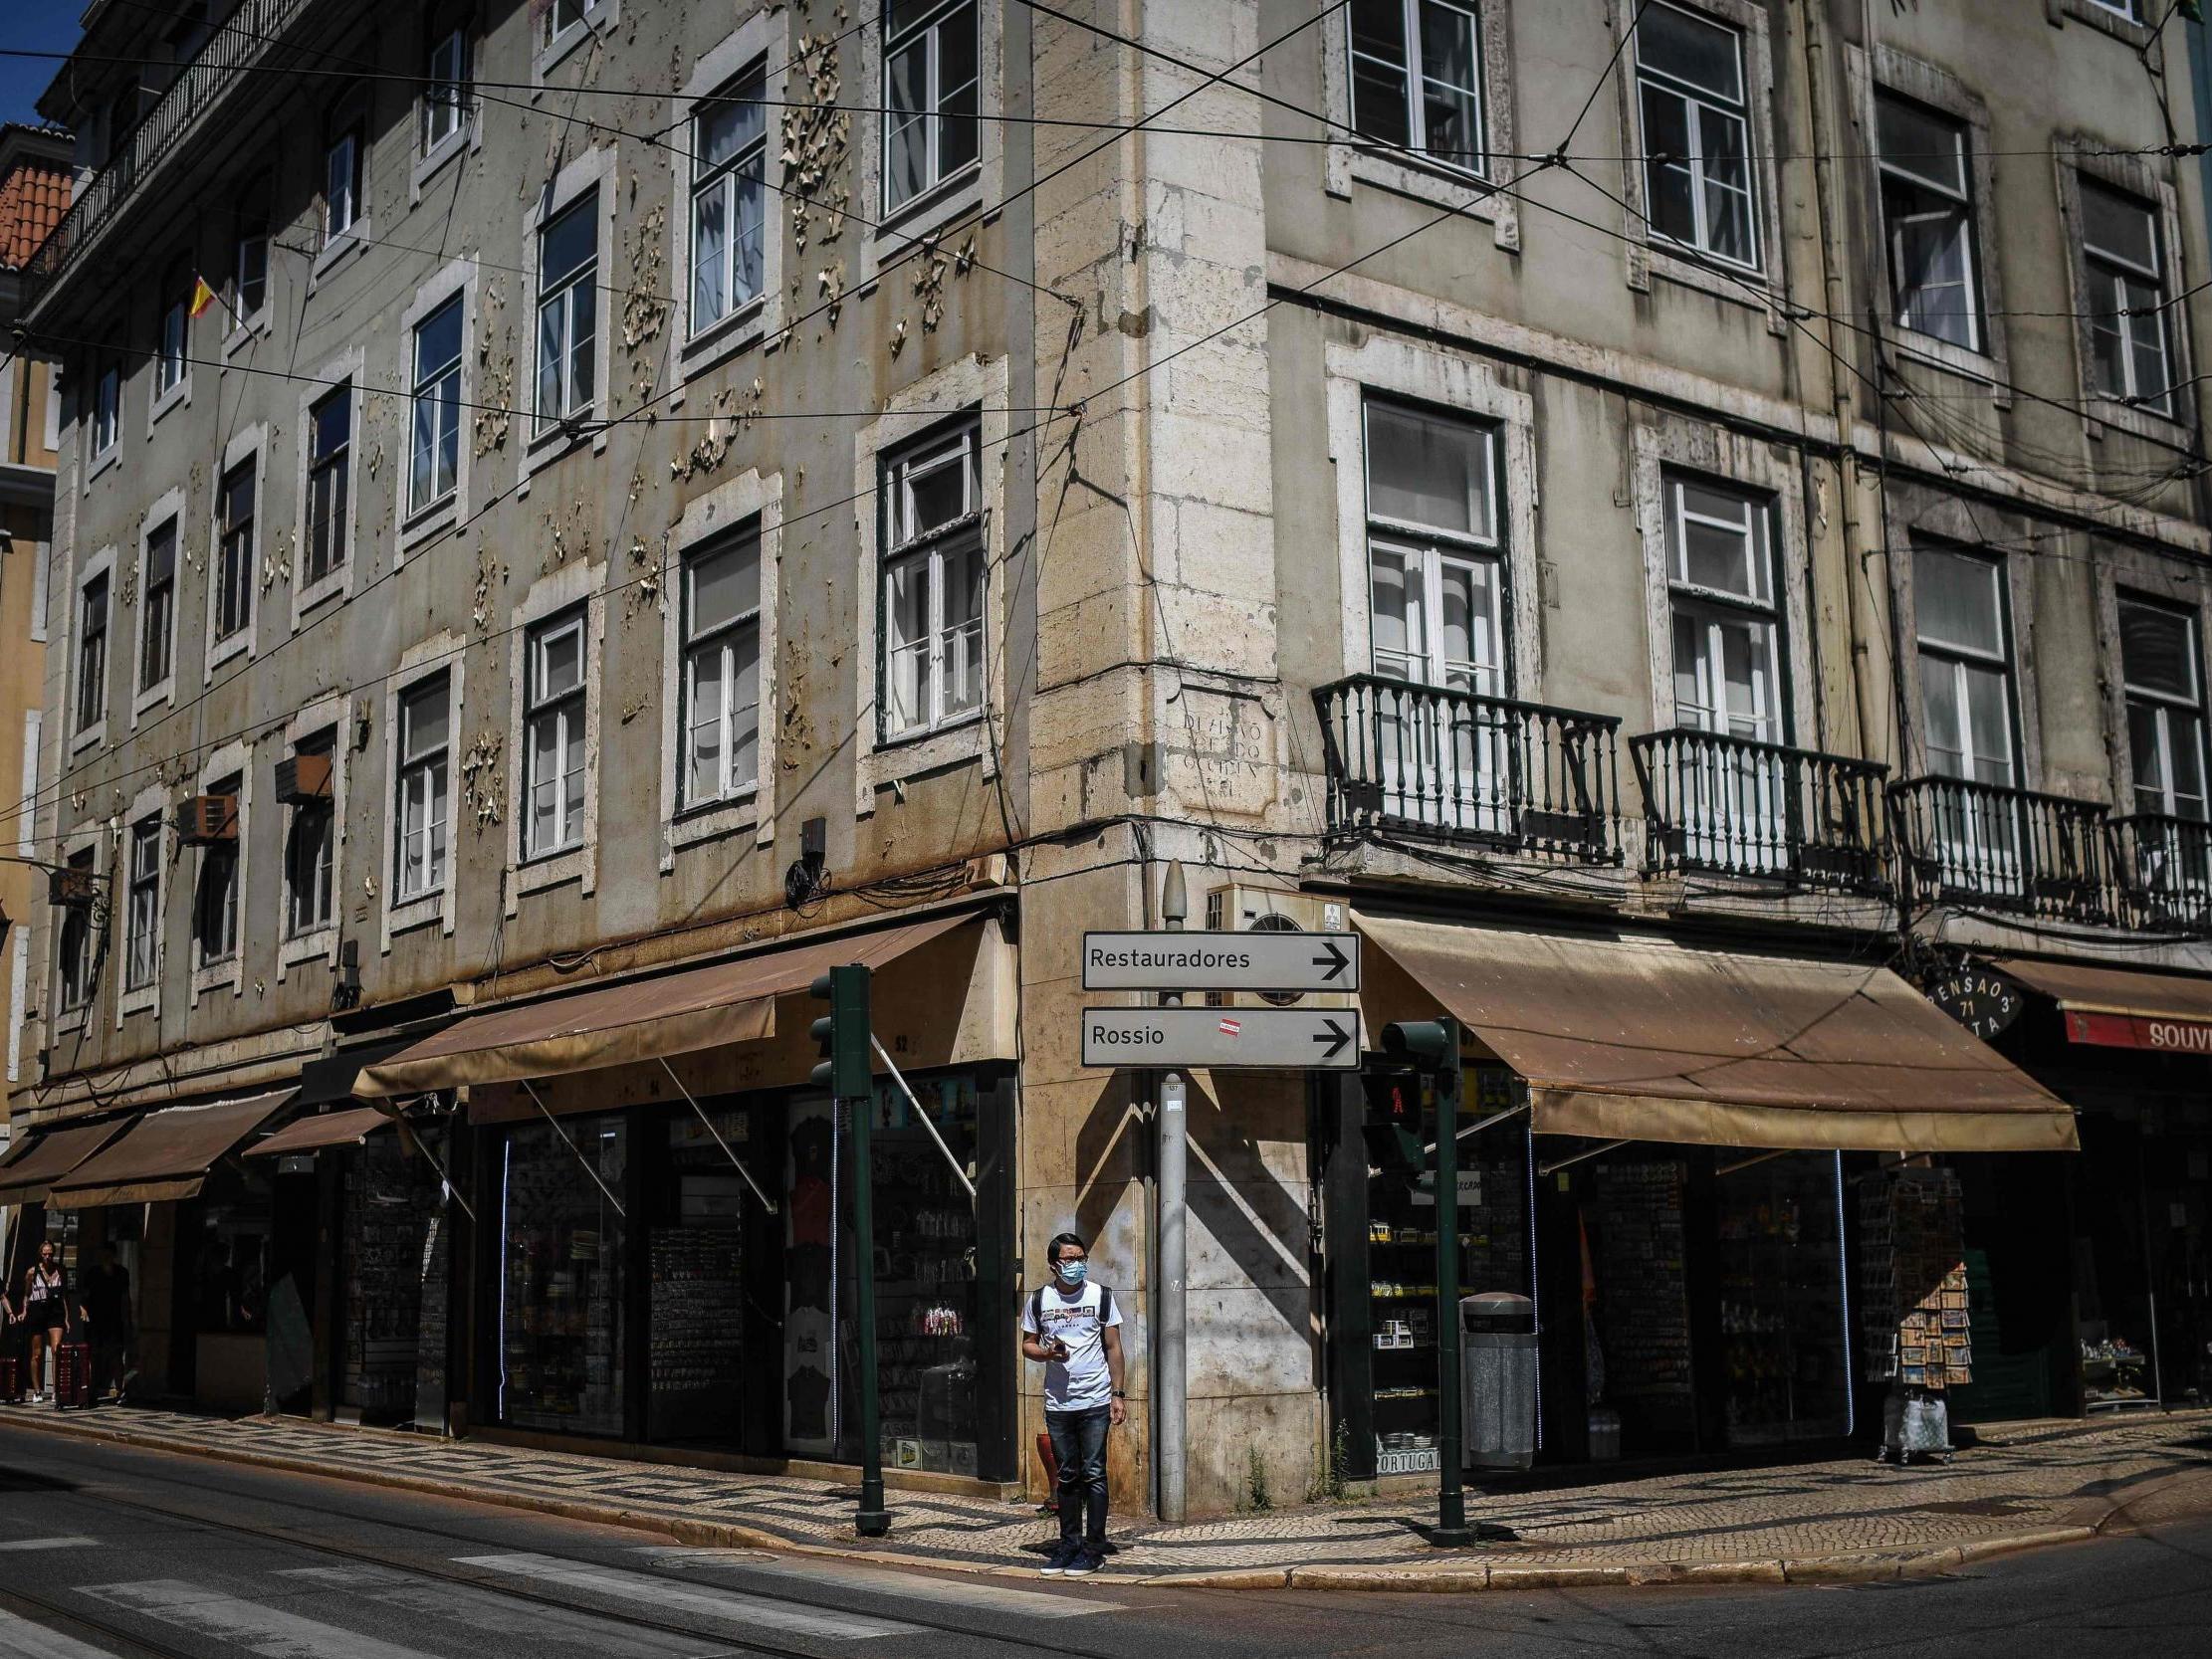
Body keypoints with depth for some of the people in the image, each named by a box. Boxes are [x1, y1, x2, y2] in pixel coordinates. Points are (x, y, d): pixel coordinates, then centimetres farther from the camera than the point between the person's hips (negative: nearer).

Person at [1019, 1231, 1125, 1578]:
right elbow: (1027, 1345, 12)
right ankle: (1069, 1545, 18)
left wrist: (1118, 1394, -2)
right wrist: (1047, 1353, -11)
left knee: (1093, 1474, -2)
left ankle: (1093, 1549, 4)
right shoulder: (1038, 1300, 4)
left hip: (1095, 1403, -2)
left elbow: (1113, 1348, 3)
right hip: (1057, 1403, 2)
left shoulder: (1101, 1296, 0)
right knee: (1067, 1476, 10)